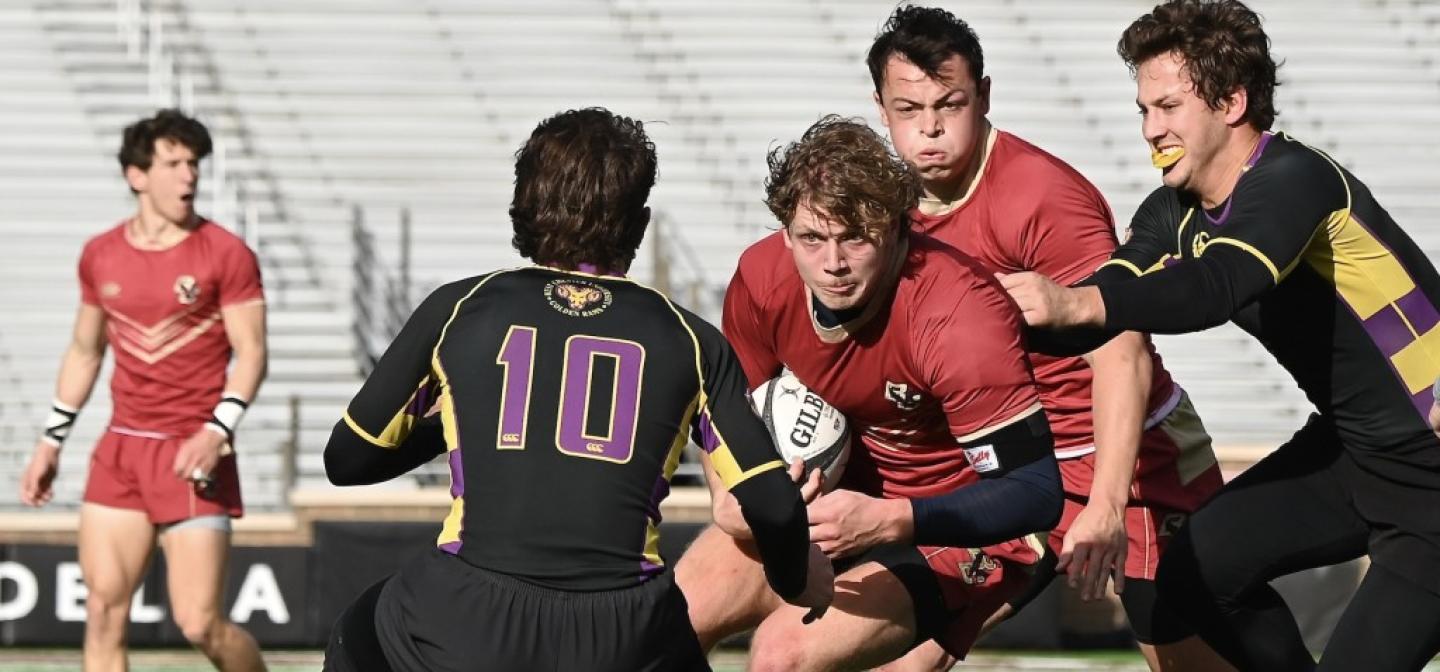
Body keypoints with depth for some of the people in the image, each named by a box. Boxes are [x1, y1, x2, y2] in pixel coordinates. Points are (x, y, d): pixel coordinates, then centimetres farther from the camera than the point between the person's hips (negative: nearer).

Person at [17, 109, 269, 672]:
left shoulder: (225, 254, -6)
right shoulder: (101, 255, 8)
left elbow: (250, 353, -7)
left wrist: (217, 433, -21)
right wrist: (51, 441, 18)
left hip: (192, 458, -5)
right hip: (121, 451, 5)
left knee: (199, 623, -8)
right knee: (103, 609, -2)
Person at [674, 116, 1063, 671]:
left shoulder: (959, 316, -32)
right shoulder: (762, 279, -15)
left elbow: (1036, 492, -31)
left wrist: (886, 520, -41)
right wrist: (737, 501, -16)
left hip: (958, 537, -6)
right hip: (838, 496, 6)